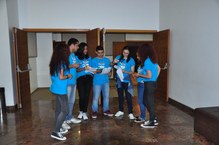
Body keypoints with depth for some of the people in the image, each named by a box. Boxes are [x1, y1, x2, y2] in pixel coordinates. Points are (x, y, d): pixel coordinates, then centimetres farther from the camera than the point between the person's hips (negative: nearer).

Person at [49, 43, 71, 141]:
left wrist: (68, 70, 16)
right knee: (64, 111, -2)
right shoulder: (62, 62, -17)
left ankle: (58, 128, 29)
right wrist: (68, 76, -3)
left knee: (58, 109, 18)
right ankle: (55, 132, 0)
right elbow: (61, 77, -21)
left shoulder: (55, 62, 8)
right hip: (60, 90, -9)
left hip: (55, 89, 9)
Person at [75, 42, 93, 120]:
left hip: (89, 77, 3)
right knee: (82, 96, -6)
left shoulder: (89, 58, 15)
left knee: (86, 95, -1)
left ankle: (84, 112, 14)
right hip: (80, 77, -3)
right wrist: (83, 69, -20)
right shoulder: (77, 58, 2)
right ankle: (81, 111, 18)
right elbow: (76, 69, -5)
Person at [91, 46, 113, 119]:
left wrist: (109, 72, -10)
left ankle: (106, 110, 25)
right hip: (97, 82, -3)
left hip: (106, 81, 3)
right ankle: (94, 111, 14)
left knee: (106, 96, 11)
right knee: (96, 97, -1)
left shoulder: (107, 60, 9)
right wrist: (96, 71, -22)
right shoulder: (93, 61, 0)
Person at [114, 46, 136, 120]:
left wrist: (125, 71, -25)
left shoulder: (131, 60, -7)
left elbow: (132, 71, -8)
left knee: (128, 97, -1)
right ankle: (121, 111, 31)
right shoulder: (118, 57, 0)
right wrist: (114, 62, -13)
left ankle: (130, 113, 7)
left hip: (127, 81, -4)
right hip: (119, 80, 4)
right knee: (120, 96, 16)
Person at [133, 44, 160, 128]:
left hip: (149, 84, -9)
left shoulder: (147, 61, -18)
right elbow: (158, 69, 22)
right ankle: (154, 119, 26)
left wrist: (139, 75, -8)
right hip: (153, 83, 9)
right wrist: (155, 78, 24)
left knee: (150, 103, 2)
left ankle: (152, 123, 14)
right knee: (145, 101, 18)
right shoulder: (153, 60, 9)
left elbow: (149, 76, -20)